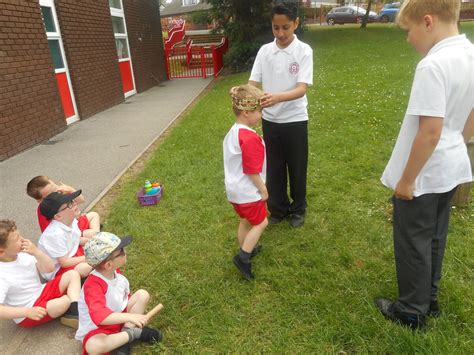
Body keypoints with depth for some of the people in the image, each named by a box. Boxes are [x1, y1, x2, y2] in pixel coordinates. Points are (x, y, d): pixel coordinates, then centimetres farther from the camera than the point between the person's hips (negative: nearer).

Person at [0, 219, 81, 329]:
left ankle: (75, 312, -15)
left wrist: (36, 252, -25)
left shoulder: (23, 253, -10)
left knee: (73, 274, -3)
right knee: (64, 301, -29)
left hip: (41, 292, 8)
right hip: (27, 315, -7)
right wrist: (27, 312, -38)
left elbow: (49, 268, -8)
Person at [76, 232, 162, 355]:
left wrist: (139, 311, -4)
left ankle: (126, 331, -14)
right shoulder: (93, 285, -32)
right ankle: (134, 333, -18)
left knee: (142, 295, -6)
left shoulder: (117, 275, -6)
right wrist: (129, 316, -52)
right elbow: (98, 315, -46)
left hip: (119, 318, 7)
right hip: (97, 329, -7)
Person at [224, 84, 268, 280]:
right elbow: (252, 171, -23)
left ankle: (246, 250, 39)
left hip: (234, 189, 9)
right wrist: (263, 189, -9)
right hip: (248, 191, -9)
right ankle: (243, 257, 6)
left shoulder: (232, 132, 5)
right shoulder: (250, 138, -27)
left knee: (246, 221, 24)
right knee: (260, 223, 7)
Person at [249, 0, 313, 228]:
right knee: (273, 168, 13)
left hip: (295, 120, -3)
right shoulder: (264, 51, 0)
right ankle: (278, 209, 32)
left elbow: (302, 89, -20)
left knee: (297, 168, 11)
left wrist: (277, 97, -39)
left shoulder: (304, 51, -10)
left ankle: (298, 209, 32)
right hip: (270, 120, 3)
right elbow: (253, 83, -3)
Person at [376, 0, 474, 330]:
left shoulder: (433, 65, -26)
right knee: (435, 237, 22)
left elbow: (430, 132, -28)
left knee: (413, 243, 9)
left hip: (423, 175, -9)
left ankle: (412, 311, 28)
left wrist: (406, 180, -19)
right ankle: (429, 299, 41)